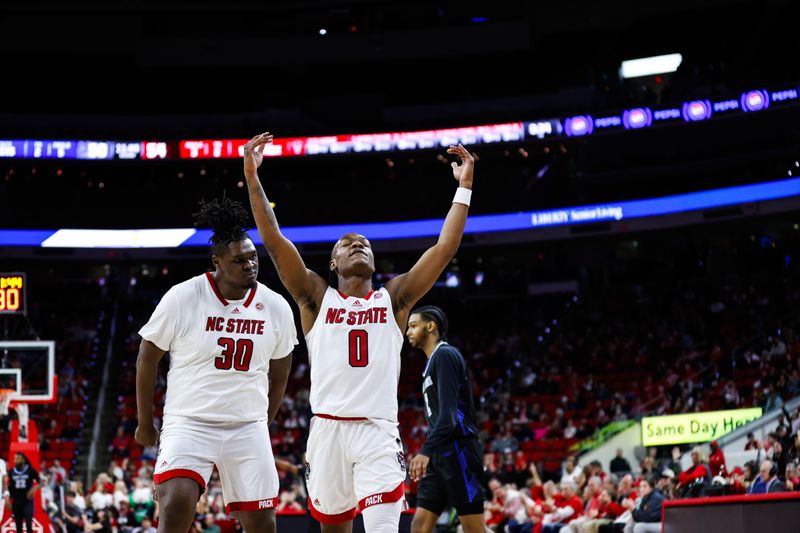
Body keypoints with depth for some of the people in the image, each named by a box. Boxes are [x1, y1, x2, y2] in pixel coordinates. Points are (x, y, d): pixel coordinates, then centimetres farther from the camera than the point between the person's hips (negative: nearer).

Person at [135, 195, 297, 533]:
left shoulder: (276, 308, -1)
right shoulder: (182, 298, -10)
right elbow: (148, 358, 2)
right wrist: (145, 423, 8)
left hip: (248, 428, 3)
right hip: (189, 424, -3)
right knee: (176, 505, -25)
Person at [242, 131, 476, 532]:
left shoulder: (394, 298, 12)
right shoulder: (316, 297, 10)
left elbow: (445, 248, 5)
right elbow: (274, 241, 0)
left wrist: (464, 187, 2)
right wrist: (252, 178, -5)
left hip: (378, 432, -1)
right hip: (328, 429, 1)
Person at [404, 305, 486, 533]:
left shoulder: (444, 355, -8)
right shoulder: (434, 360, 22)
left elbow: (448, 414, -20)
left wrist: (426, 451, -29)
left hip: (457, 450, -10)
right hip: (440, 454, 10)